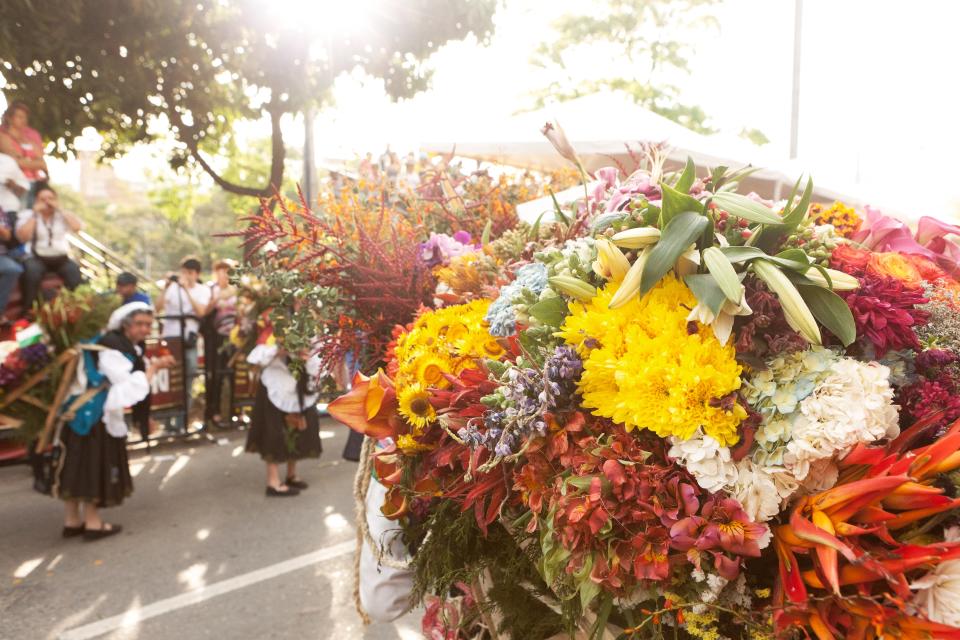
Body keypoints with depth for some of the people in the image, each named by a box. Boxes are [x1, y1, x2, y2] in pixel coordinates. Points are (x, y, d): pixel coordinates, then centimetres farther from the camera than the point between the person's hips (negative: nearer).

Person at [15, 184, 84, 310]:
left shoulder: (62, 215, 13)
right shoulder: (26, 215, 8)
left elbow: (78, 227, -8)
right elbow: (23, 237, -10)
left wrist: (61, 210, -6)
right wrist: (34, 214, -8)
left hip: (60, 258, 2)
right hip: (36, 258, -2)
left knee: (75, 271, -30)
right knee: (32, 271, -35)